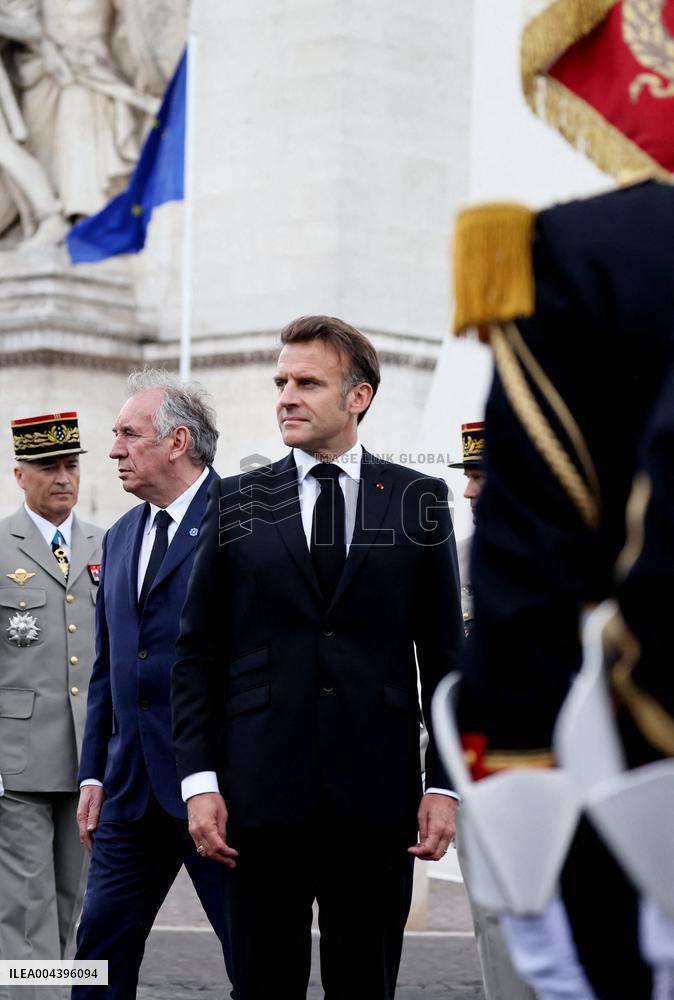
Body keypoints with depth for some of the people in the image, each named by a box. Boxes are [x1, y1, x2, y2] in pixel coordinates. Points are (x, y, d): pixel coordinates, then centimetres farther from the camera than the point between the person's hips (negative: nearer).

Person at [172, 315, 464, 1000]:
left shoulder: (417, 500, 7)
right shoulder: (236, 504, 7)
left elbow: (444, 652, 7)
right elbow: (198, 653, 7)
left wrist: (444, 784, -1)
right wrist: (199, 781, -3)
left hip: (378, 795, 0)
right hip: (263, 791, 0)